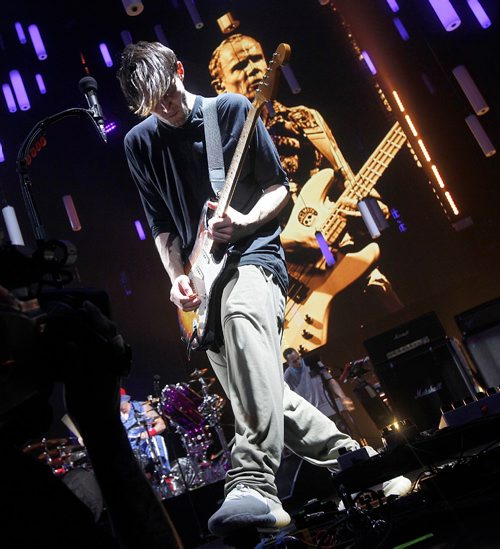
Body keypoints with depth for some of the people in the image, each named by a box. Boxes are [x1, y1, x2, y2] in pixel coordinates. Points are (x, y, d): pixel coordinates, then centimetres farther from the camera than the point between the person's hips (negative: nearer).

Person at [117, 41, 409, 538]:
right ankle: (349, 456, 23)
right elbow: (161, 224, 13)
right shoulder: (139, 143, 9)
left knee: (241, 312, -40)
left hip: (253, 253, -5)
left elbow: (278, 186, 3)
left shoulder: (232, 110, 0)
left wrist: (244, 222, -16)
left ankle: (253, 483, -49)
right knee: (261, 395, 5)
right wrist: (177, 277, -3)